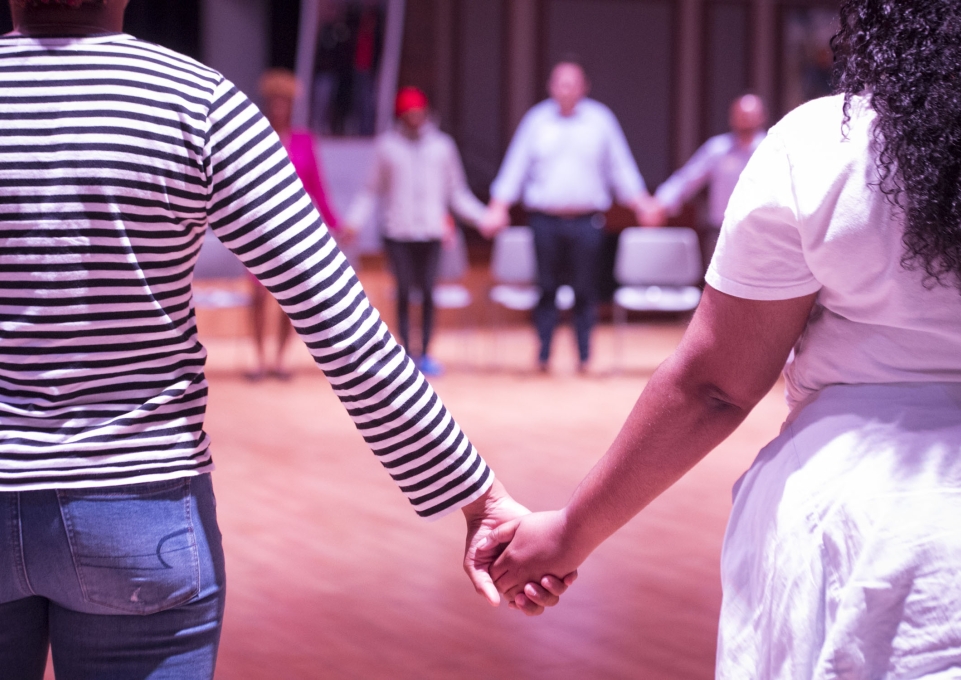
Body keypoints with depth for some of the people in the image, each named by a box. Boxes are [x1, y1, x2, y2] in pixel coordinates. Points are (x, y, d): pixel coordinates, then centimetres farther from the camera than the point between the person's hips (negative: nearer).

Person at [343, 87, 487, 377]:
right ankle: (405, 351, 7)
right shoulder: (387, 144, 6)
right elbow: (373, 190, 10)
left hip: (431, 232, 1)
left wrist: (482, 217, 5)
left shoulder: (442, 145, 9)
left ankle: (426, 353, 7)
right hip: (398, 232, -1)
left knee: (427, 292, -1)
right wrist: (353, 221, -2)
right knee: (404, 291, 0)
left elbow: (457, 192, 14)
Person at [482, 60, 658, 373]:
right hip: (546, 219, 0)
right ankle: (543, 354, 8)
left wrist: (641, 203, 5)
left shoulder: (601, 119, 7)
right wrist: (498, 208, 3)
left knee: (585, 290, -1)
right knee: (547, 287, 0)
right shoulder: (536, 120, 7)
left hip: (586, 222, 0)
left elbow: (621, 168, 12)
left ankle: (584, 356, 8)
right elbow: (515, 167, 10)